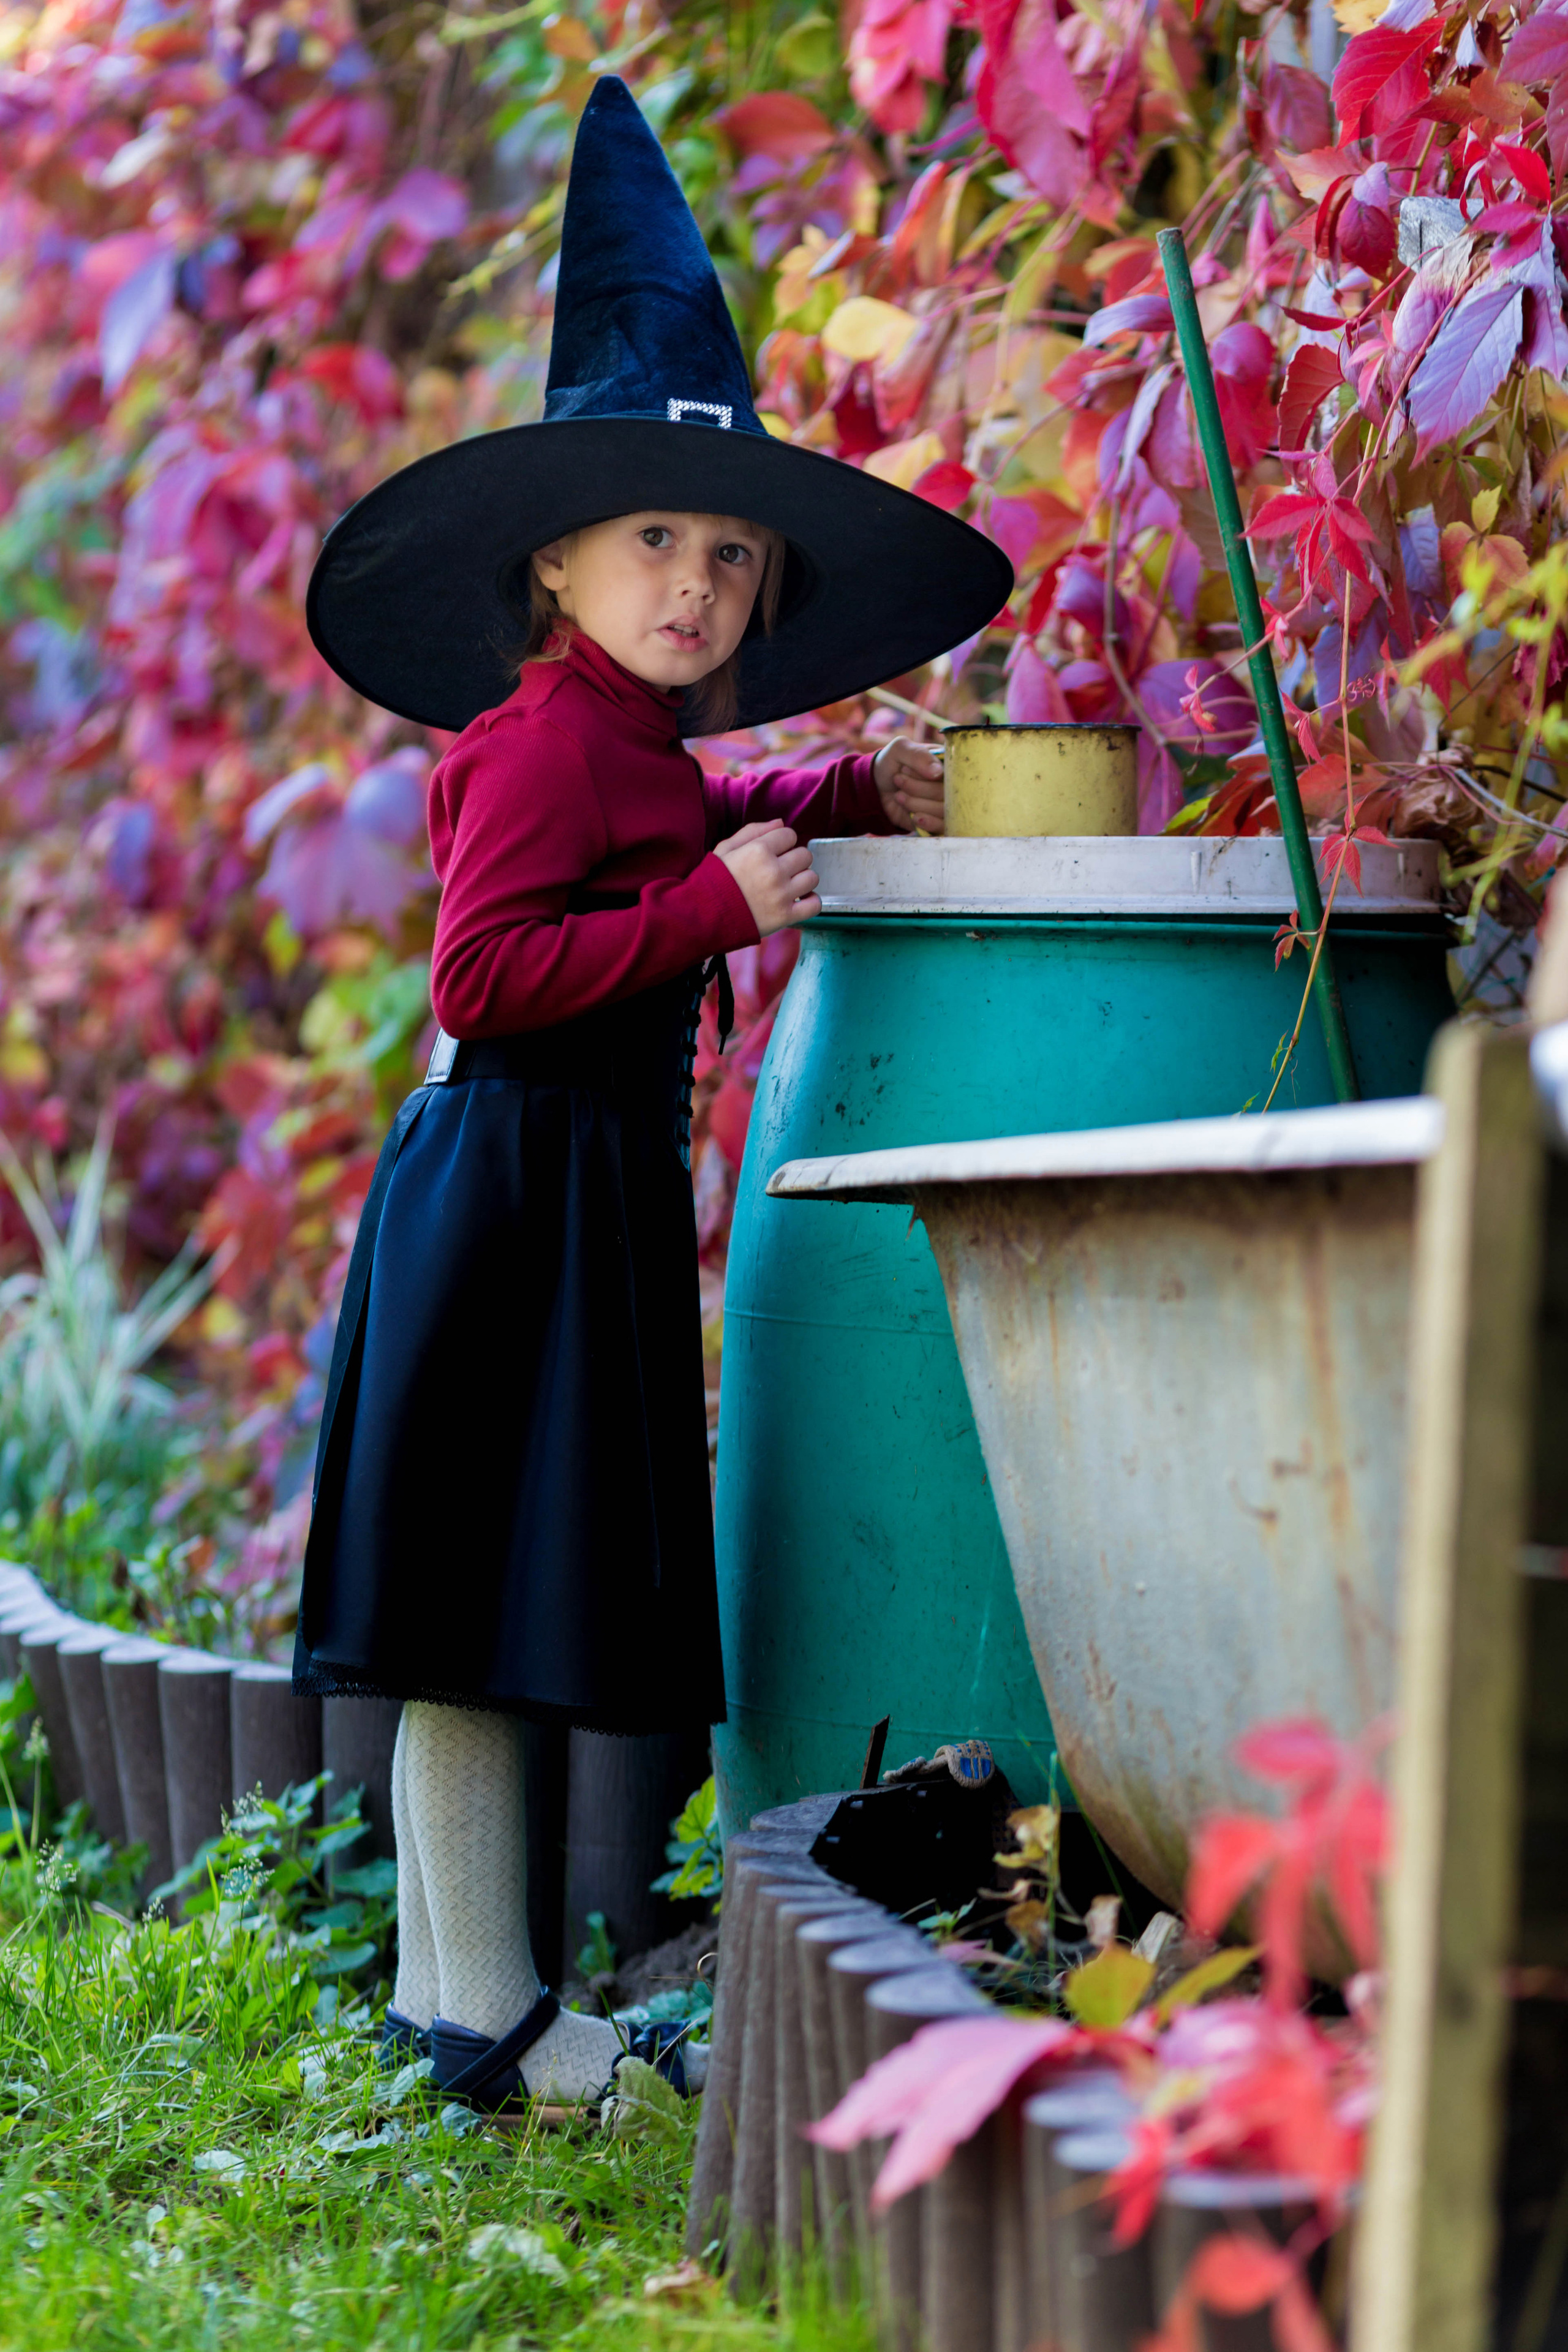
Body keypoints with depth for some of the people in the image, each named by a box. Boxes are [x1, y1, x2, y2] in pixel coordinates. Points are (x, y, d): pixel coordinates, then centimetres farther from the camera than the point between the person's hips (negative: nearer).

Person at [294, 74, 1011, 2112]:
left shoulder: (639, 749, 16)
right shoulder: (549, 737, -13)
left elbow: (683, 842, 39)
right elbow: (486, 969, -23)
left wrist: (844, 799, 26)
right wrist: (714, 907, -21)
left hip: (588, 1186, 10)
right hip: (512, 1184, -10)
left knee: (499, 1622, 13)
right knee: (477, 1606, -6)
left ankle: (453, 1979, 19)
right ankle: (486, 2016, -2)